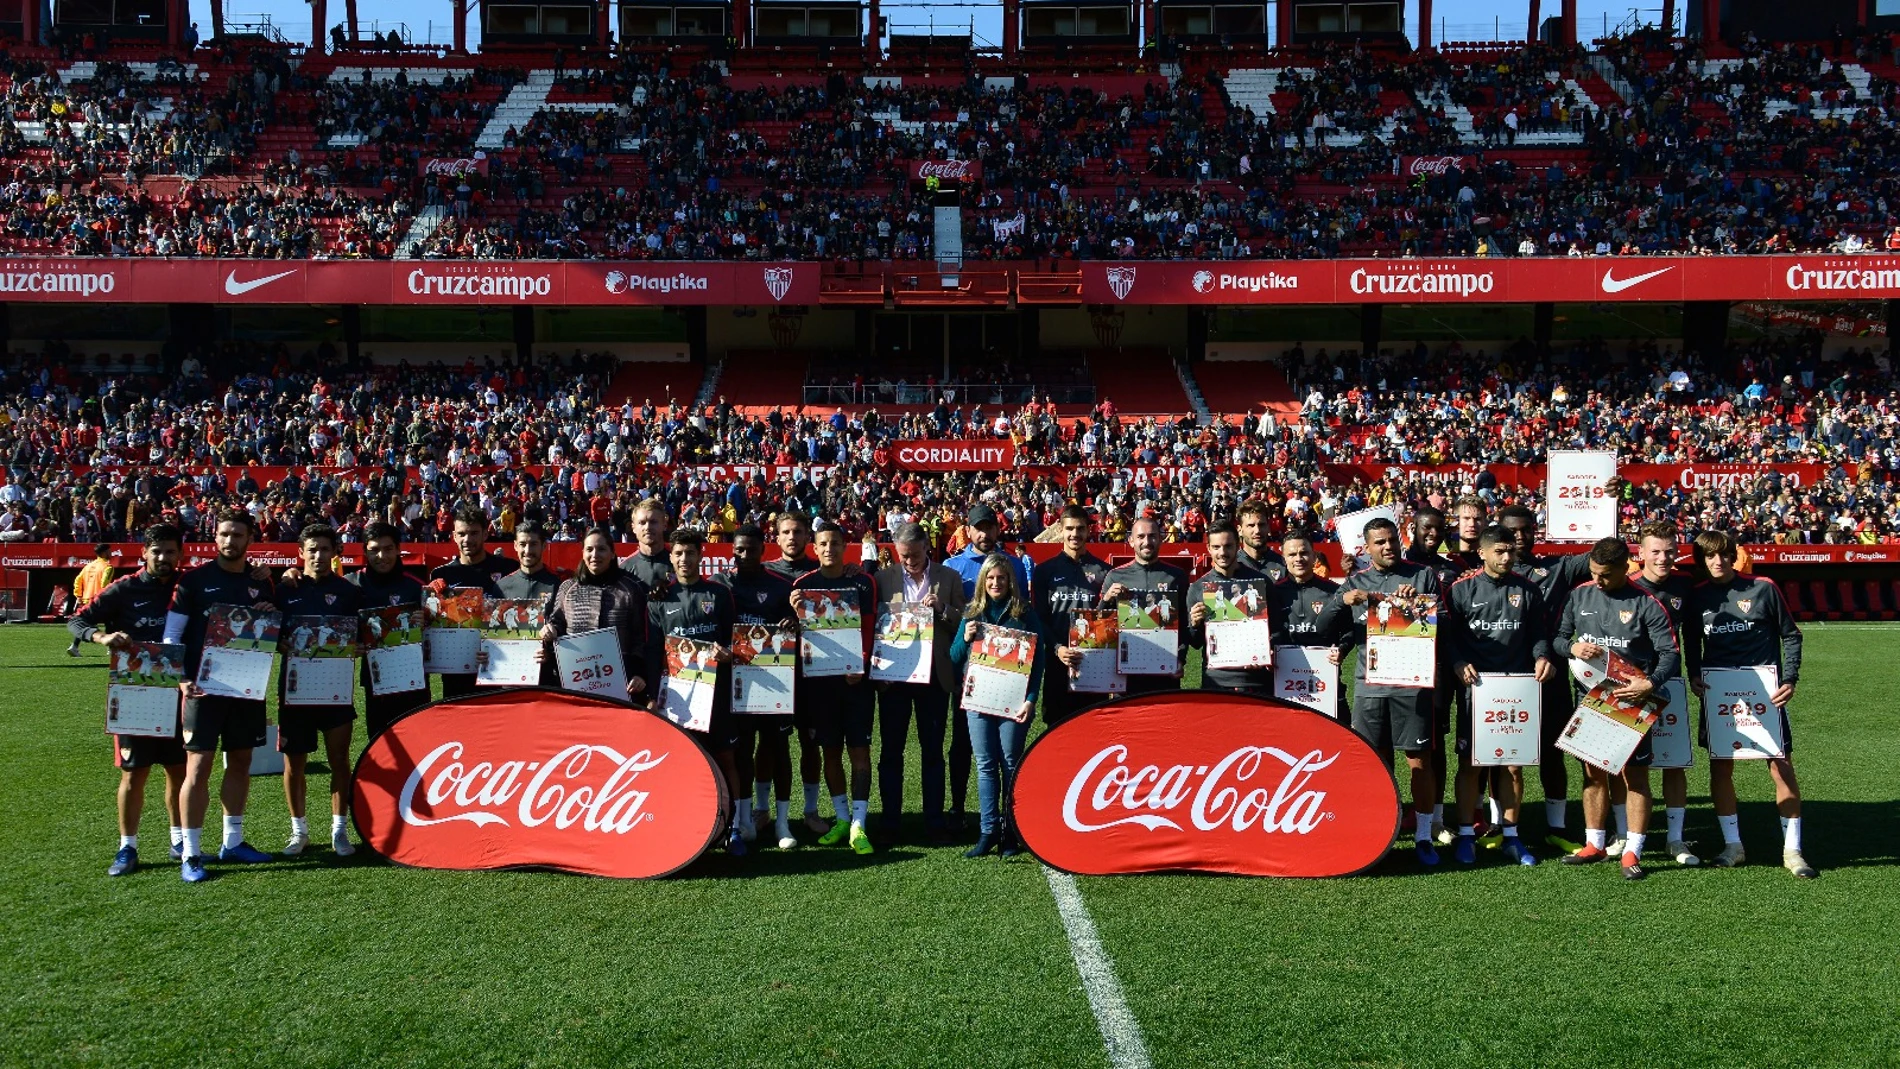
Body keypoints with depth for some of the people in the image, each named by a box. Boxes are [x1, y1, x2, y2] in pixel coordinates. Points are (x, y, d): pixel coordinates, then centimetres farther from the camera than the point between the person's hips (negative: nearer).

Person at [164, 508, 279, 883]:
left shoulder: (262, 584, 10)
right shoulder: (194, 579, -3)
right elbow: (171, 635, -5)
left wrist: (272, 617, -5)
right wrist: (181, 680, -16)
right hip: (204, 685, -5)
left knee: (240, 761, 11)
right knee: (198, 766, -6)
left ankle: (233, 841, 23)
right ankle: (191, 854, -1)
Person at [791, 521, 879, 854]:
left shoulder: (863, 582, 2)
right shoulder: (803, 584, 4)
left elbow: (869, 627, -1)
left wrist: (861, 665, -13)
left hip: (855, 676, -1)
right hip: (818, 676, 2)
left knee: (859, 749, -3)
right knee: (830, 750, 8)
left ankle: (858, 825, -2)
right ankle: (841, 818, 20)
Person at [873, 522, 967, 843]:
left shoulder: (949, 578, 4)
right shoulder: (883, 578, 5)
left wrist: (943, 609, -15)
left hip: (934, 673, 0)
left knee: (933, 751, 6)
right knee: (891, 750, 5)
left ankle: (934, 820, 13)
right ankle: (890, 819, 14)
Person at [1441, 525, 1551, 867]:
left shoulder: (1527, 590, 8)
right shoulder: (1461, 590, 0)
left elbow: (1537, 633, 13)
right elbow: (1447, 635, 0)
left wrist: (1541, 656, -6)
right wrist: (1458, 663, -16)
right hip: (1475, 687, -2)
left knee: (1514, 764, 6)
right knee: (1470, 763, 1)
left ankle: (1511, 836, 17)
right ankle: (1466, 835, 10)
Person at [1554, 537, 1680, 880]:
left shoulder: (1647, 604, -8)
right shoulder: (1579, 595, 4)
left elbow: (1671, 654, -8)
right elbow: (1557, 636, 12)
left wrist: (1650, 683, -24)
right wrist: (1572, 647, -10)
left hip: (1631, 701, -4)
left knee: (1635, 775, -1)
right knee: (1593, 772, 12)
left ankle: (1632, 853, 6)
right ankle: (1595, 844, 24)